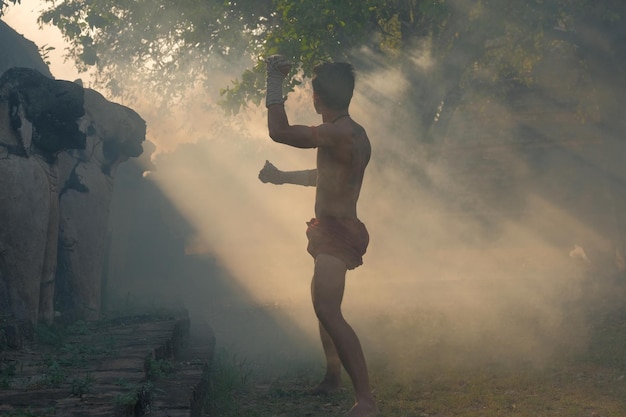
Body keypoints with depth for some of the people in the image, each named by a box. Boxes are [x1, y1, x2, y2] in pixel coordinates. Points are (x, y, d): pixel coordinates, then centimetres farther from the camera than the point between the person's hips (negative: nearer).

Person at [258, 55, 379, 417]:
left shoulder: (340, 134, -22)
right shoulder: (353, 133, 11)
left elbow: (279, 131, -26)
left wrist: (275, 81, -15)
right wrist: (283, 177, 34)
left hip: (337, 233, -11)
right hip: (335, 230, 11)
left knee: (328, 310, -24)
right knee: (324, 305, 26)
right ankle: (332, 377, 42)